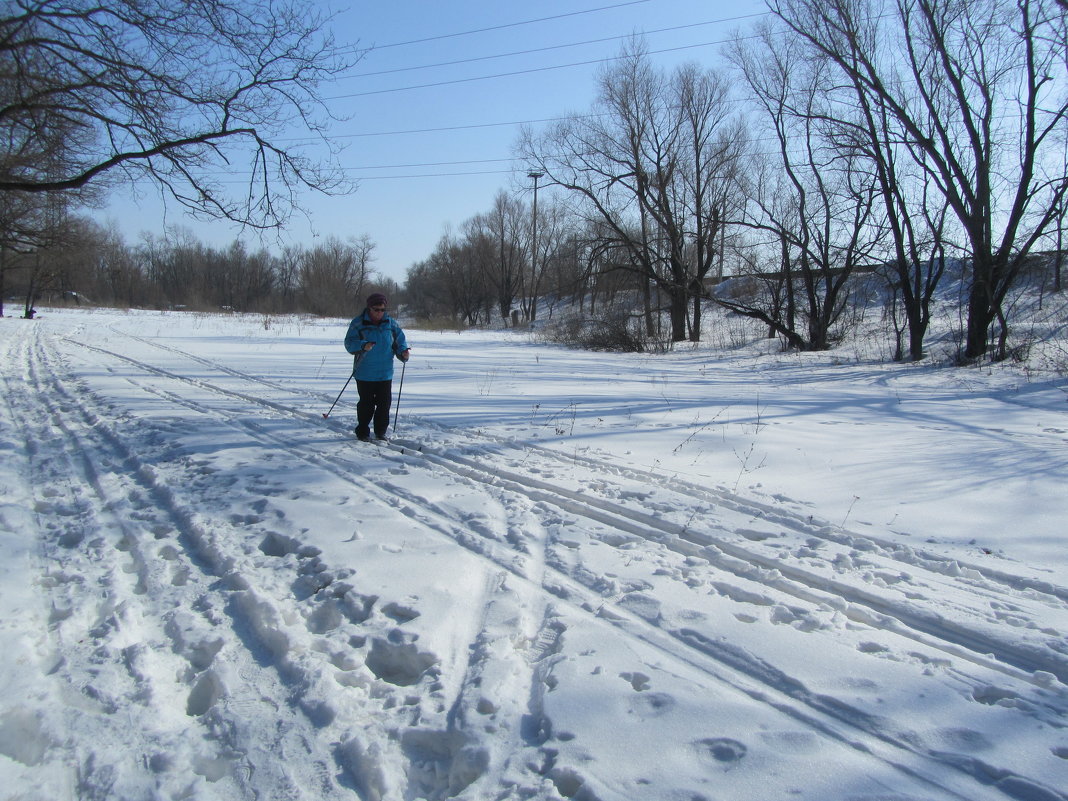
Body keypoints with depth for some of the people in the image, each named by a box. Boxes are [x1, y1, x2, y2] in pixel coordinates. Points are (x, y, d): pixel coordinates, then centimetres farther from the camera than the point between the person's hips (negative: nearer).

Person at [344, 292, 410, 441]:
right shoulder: (358, 323, -5)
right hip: (364, 374, -3)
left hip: (385, 373, 3)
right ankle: (362, 432, 18)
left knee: (384, 404, 6)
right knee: (366, 405, 5)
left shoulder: (391, 323, 4)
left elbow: (400, 341, 11)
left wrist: (403, 352, -10)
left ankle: (380, 432, 20)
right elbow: (349, 343, -10)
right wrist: (363, 346, -29)